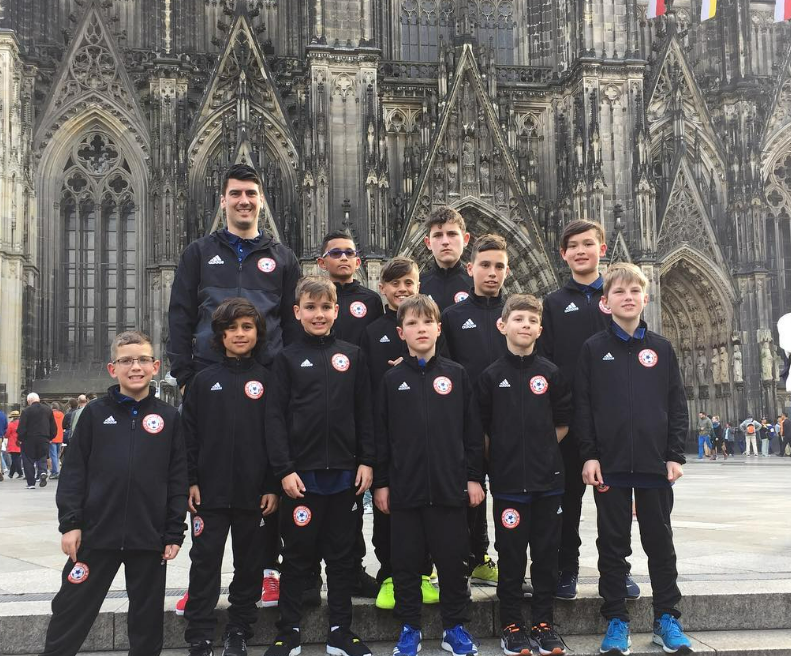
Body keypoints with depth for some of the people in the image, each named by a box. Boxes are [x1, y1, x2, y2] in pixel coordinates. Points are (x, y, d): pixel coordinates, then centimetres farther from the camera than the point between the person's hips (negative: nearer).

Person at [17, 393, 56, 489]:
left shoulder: (27, 410, -8)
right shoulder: (48, 410, 6)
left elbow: (21, 427, -10)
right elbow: (53, 427, 10)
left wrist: (20, 439, 0)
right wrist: (50, 437, 17)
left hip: (29, 439, -3)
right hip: (44, 440, 3)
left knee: (28, 460, 6)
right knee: (42, 458, 15)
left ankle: (31, 483, 5)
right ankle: (43, 472, -15)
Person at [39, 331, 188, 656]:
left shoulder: (169, 417, 3)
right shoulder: (95, 413, 3)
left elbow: (178, 478, 3)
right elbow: (74, 471, 2)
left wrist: (174, 533, 0)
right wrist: (70, 522, -5)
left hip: (149, 536, 0)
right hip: (96, 531, 0)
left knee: (147, 616, 11)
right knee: (71, 611, 6)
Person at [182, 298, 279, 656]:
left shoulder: (267, 380, 3)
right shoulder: (204, 379, 5)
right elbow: (189, 434, 4)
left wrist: (273, 486, -3)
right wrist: (190, 481, -2)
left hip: (253, 492, 0)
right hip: (210, 492, 0)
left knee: (249, 564, 9)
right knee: (205, 563, 4)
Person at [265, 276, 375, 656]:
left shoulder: (352, 356, 7)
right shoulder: (288, 358, 1)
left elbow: (364, 413, 8)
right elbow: (275, 416, -3)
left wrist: (367, 461, 1)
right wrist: (284, 469, -10)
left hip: (344, 473, 2)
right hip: (302, 474, -2)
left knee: (342, 555, 10)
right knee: (297, 555, 6)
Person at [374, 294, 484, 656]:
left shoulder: (457, 375, 3)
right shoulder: (391, 380, 3)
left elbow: (472, 430, 4)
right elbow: (381, 435, 4)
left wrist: (474, 477, 1)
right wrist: (380, 483, 2)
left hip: (450, 486, 0)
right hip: (404, 488, 1)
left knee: (452, 558, 7)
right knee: (406, 561, 8)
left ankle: (455, 626, 23)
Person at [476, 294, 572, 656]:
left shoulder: (551, 374, 4)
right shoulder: (491, 376, 0)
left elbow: (563, 424, 10)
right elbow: (481, 428, 5)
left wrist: (541, 448, 4)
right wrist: (501, 456, 2)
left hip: (547, 479, 2)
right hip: (508, 480, -2)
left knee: (546, 553, 7)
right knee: (511, 555, 5)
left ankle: (544, 624, 19)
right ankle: (511, 625, 16)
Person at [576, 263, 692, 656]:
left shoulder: (661, 349, 6)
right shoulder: (593, 349, 1)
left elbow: (677, 405, 6)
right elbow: (582, 405, -1)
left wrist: (675, 455, 0)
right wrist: (588, 455, -7)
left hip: (655, 463, 2)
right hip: (610, 463, -1)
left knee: (659, 540, 10)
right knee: (613, 543, 6)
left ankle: (666, 619, 21)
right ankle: (616, 621, 15)